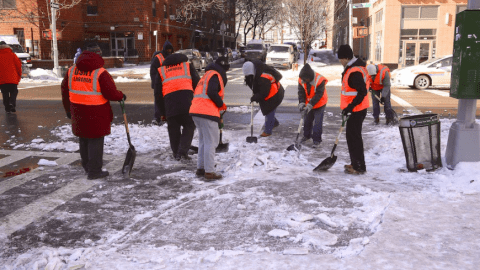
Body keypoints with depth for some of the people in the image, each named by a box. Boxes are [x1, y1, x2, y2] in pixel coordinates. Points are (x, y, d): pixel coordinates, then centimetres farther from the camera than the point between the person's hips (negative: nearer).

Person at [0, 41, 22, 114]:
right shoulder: (12, 55, 2)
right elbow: (18, 65, 1)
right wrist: (19, 76, 11)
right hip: (12, 78, -1)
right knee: (13, 92, 9)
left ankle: (7, 108, 8)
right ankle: (12, 103, -15)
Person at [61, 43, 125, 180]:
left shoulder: (72, 70, 5)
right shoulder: (100, 73, -15)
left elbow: (65, 90, 12)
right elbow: (111, 93, -17)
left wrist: (68, 109, 23)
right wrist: (121, 96, 5)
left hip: (78, 112, 6)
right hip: (96, 113, -6)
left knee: (84, 138, 20)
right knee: (95, 140, 3)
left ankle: (87, 165, 36)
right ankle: (94, 171, 8)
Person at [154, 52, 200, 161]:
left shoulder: (160, 71, 26)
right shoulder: (188, 66, 24)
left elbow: (158, 93, 21)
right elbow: (197, 84, 14)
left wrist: (162, 112, 25)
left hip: (169, 100, 2)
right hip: (186, 97, -1)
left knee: (173, 128, 13)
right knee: (189, 126, 7)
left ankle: (176, 153, 17)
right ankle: (182, 152, -5)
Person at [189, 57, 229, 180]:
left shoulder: (207, 75, 27)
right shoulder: (215, 75, -4)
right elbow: (212, 92, -21)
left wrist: (218, 117, 25)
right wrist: (221, 104, -4)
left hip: (196, 111, 10)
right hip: (207, 113, -10)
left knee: (204, 141, 18)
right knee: (211, 142, -5)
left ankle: (200, 168, 24)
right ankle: (209, 172, -3)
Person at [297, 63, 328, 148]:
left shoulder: (319, 80, -27)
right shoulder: (301, 80, -11)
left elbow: (319, 94, -27)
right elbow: (301, 92, -8)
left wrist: (310, 105, -33)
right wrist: (301, 103, -24)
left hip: (319, 104, -5)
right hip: (308, 104, 5)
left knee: (318, 122, -6)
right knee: (307, 120, 16)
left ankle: (317, 140, 4)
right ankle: (307, 135, 37)